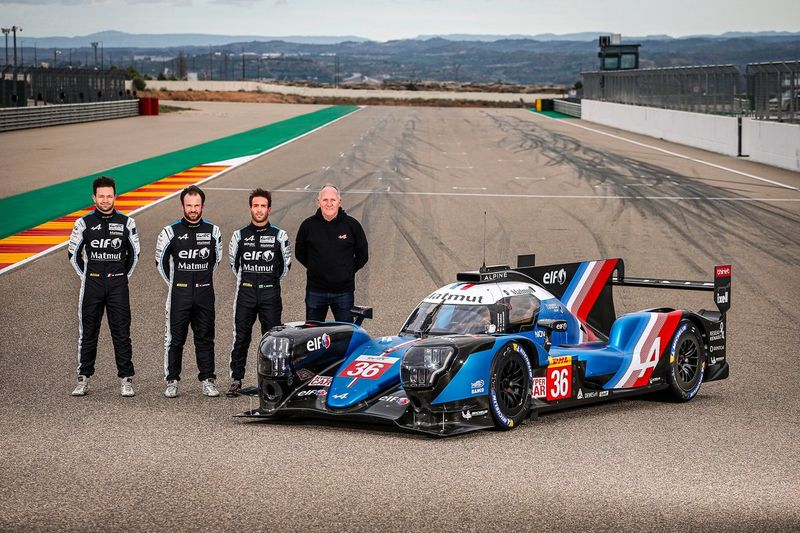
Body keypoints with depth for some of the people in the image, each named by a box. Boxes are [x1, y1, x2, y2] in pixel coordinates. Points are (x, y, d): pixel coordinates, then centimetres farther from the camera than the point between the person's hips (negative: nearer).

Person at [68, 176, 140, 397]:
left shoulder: (126, 223, 3)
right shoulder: (84, 223, 2)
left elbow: (133, 254, 13)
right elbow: (73, 253, 11)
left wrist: (123, 276, 10)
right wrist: (87, 277, 9)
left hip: (118, 286, 0)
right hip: (91, 286, 1)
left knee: (121, 333, -1)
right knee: (88, 333, 5)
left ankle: (126, 379, 3)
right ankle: (83, 379, 11)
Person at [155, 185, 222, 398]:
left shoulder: (213, 231, 4)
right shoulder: (171, 232, -3)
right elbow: (161, 261, 10)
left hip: (205, 294, 2)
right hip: (179, 295, -2)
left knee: (205, 338, 6)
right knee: (175, 339, 1)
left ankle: (207, 380, 11)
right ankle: (172, 381, 8)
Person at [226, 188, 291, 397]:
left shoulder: (279, 235, 2)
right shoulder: (240, 235, 5)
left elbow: (286, 264, 14)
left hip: (270, 295, -1)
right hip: (245, 294, 1)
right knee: (241, 338, 2)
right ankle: (236, 380, 8)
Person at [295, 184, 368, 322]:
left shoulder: (352, 225, -2)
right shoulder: (308, 225, 0)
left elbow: (362, 256, 7)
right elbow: (300, 253, 13)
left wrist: (348, 272, 3)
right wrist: (315, 268, 6)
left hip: (344, 292, -1)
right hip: (315, 290, 1)